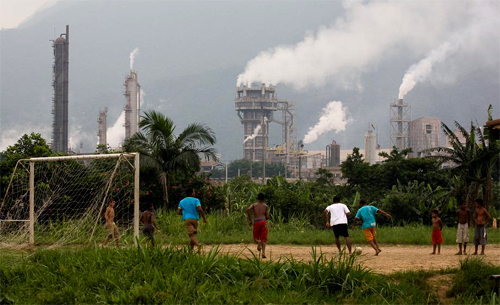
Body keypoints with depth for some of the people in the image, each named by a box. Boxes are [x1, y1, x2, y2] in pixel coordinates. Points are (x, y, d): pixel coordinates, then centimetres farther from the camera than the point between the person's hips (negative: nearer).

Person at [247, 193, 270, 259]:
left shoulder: (254, 205, 13)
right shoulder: (266, 206, 13)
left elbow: (248, 209, -8)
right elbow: (267, 217, 8)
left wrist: (249, 220, -2)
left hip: (256, 222, 0)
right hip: (263, 221, 0)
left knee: (256, 238, 10)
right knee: (263, 239, 1)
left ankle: (259, 242, -27)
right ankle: (263, 253, -17)